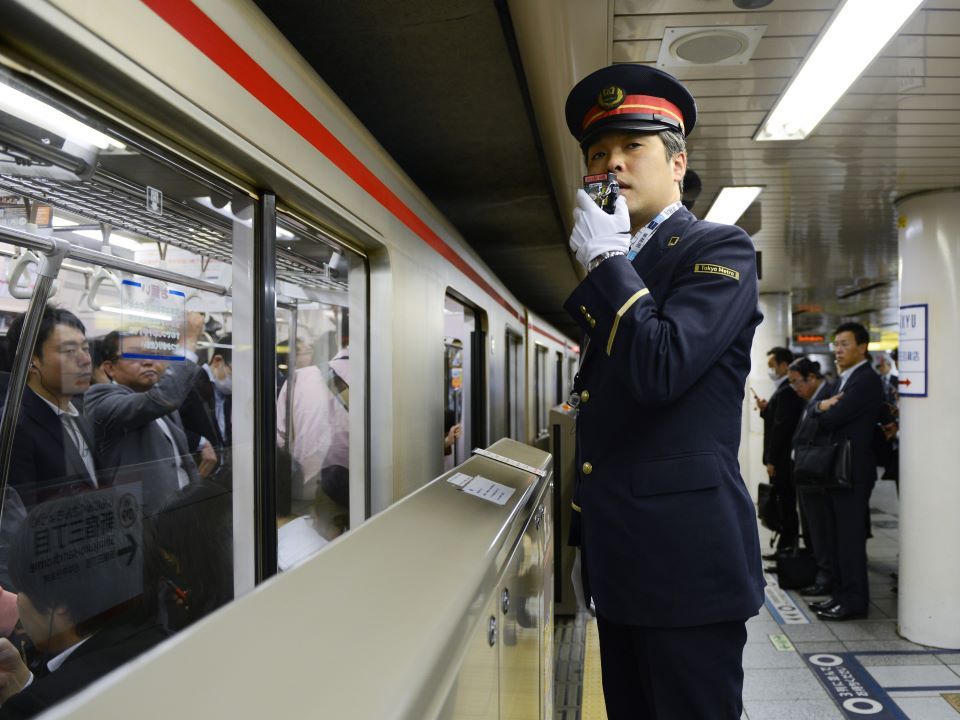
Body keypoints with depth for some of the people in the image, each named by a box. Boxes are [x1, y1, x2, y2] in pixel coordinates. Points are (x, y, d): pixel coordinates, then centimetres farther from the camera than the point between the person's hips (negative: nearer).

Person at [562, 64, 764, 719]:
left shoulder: (720, 250, -7)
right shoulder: (618, 271, 15)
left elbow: (660, 371, -24)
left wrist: (606, 261, -13)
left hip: (688, 560, -7)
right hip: (622, 560, 8)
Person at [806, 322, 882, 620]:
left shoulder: (866, 380, -14)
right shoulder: (846, 379, 17)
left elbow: (831, 417, -21)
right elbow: (824, 415, 14)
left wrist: (822, 408, 0)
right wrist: (822, 406, -7)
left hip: (853, 470, -10)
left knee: (851, 537, -3)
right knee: (841, 536, 14)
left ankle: (854, 600, 5)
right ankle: (841, 593, 23)